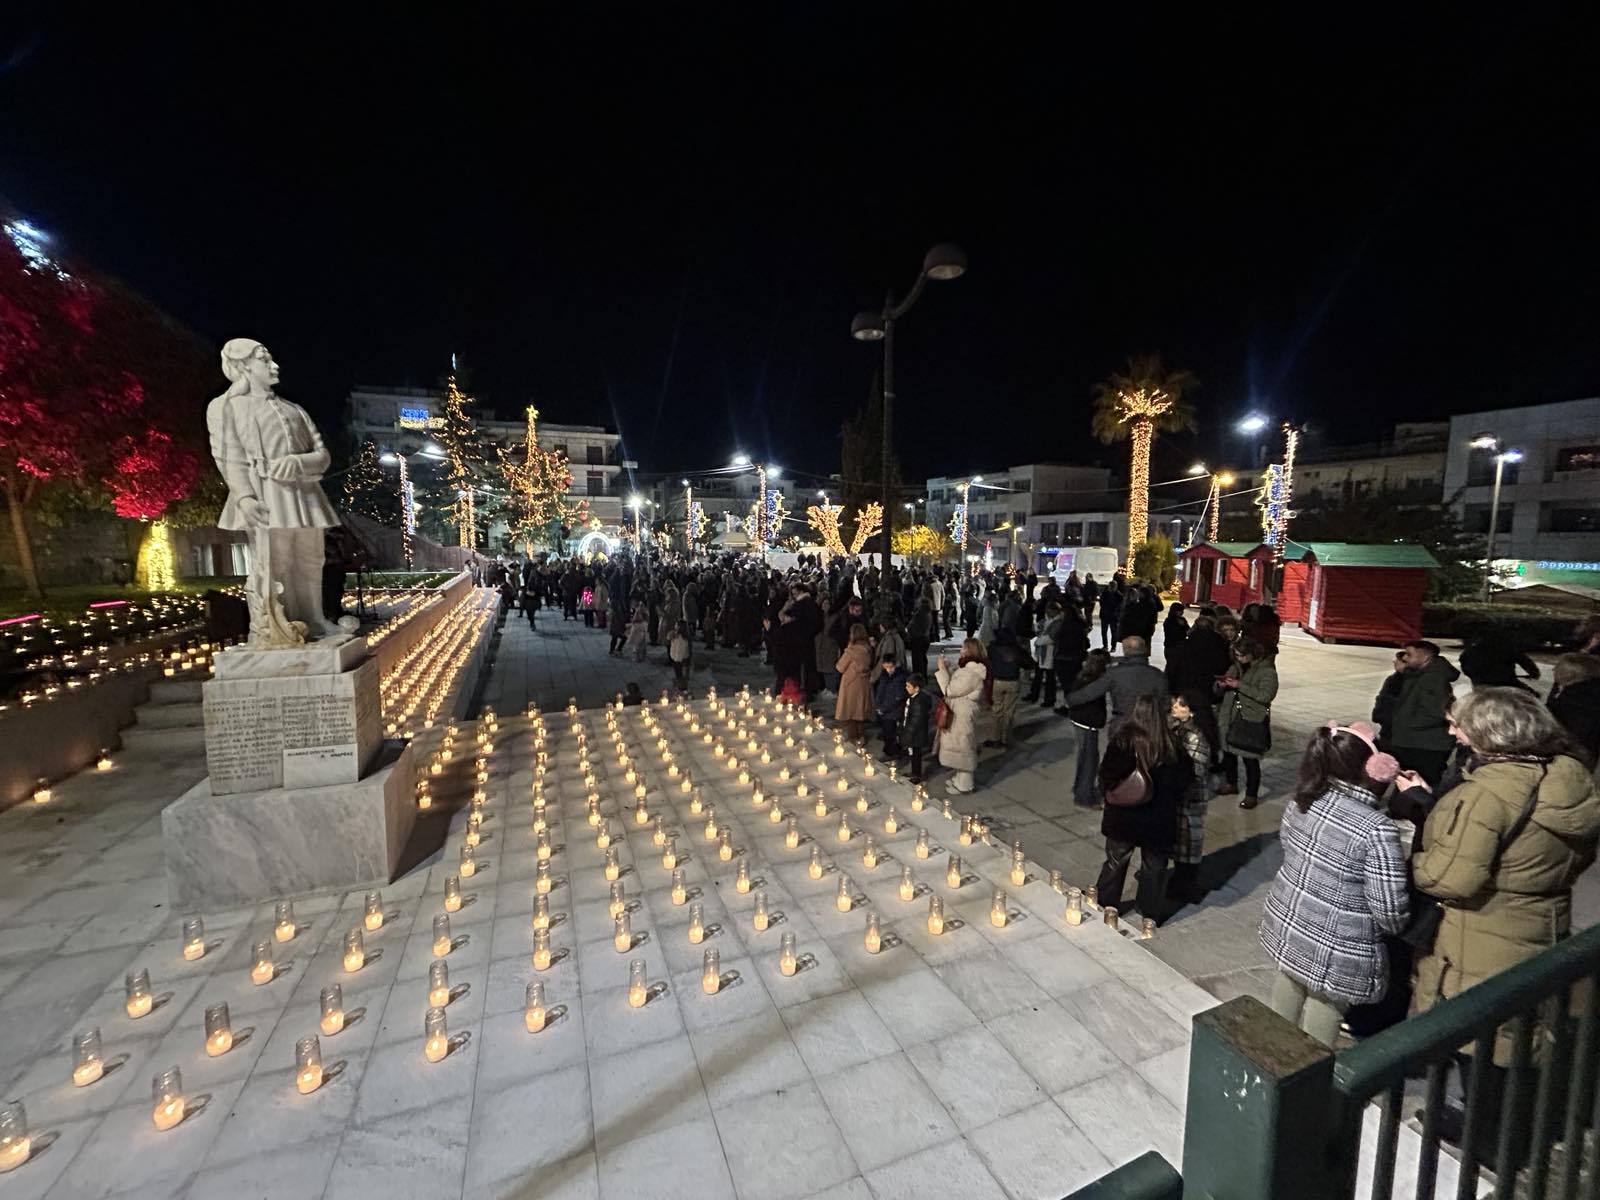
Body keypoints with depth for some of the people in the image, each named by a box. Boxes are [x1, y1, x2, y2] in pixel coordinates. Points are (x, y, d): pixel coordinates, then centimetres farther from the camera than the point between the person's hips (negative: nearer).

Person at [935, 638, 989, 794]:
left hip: (962, 716, -10)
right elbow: (957, 680, 12)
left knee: (962, 748, 6)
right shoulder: (971, 668, 2)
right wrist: (949, 664, 6)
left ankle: (964, 785, 21)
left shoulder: (971, 674, -29)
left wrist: (942, 669, -18)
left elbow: (949, 690, -24)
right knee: (961, 747, 22)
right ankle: (961, 778, 37)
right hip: (959, 713, 10)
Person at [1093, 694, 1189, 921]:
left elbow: (1106, 776, -12)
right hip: (1159, 821, 1)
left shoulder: (1121, 742, -17)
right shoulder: (1172, 747, -12)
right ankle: (1151, 913, 33)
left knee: (1115, 863, 16)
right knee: (1155, 866, 19)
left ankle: (1104, 908, 28)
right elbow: (1182, 784, -2)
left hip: (1123, 817, -1)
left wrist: (1109, 796, 6)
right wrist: (1169, 805, 15)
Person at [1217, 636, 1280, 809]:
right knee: (1228, 752, 15)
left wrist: (1240, 685, -24)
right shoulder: (1236, 668, 11)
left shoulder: (1266, 671, -8)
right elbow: (1219, 690, 18)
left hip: (1252, 722, -6)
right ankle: (1231, 784, 34)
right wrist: (1221, 685, -5)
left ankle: (1252, 795, 13)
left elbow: (1266, 695, -22)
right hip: (1230, 718, 6)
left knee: (1250, 759, -1)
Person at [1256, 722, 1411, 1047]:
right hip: (1333, 959, -6)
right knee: (1319, 1030, 17)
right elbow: (1392, 916, -21)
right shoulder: (1377, 830, -28)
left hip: (1283, 928, 6)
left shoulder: (1302, 801, -9)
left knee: (1290, 985, 30)